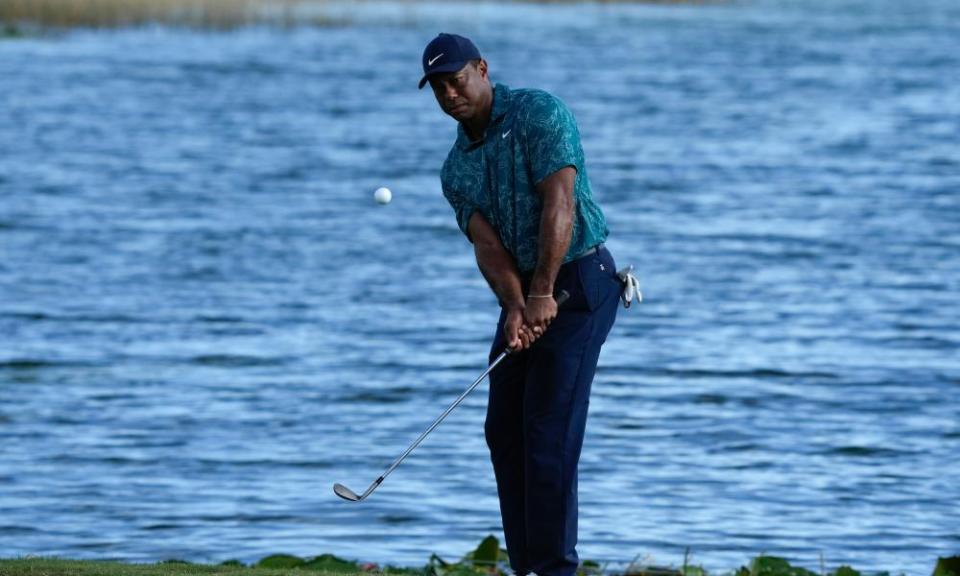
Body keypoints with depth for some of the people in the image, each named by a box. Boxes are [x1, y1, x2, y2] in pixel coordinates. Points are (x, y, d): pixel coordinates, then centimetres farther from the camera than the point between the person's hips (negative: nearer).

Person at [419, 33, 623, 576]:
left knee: (549, 430, -13)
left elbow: (560, 203, -21)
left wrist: (543, 293, -28)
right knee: (504, 429, 6)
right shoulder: (457, 168, 9)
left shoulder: (539, 113, -11)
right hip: (526, 295, 8)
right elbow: (487, 243, -5)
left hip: (578, 282, -8)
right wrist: (515, 307, -24)